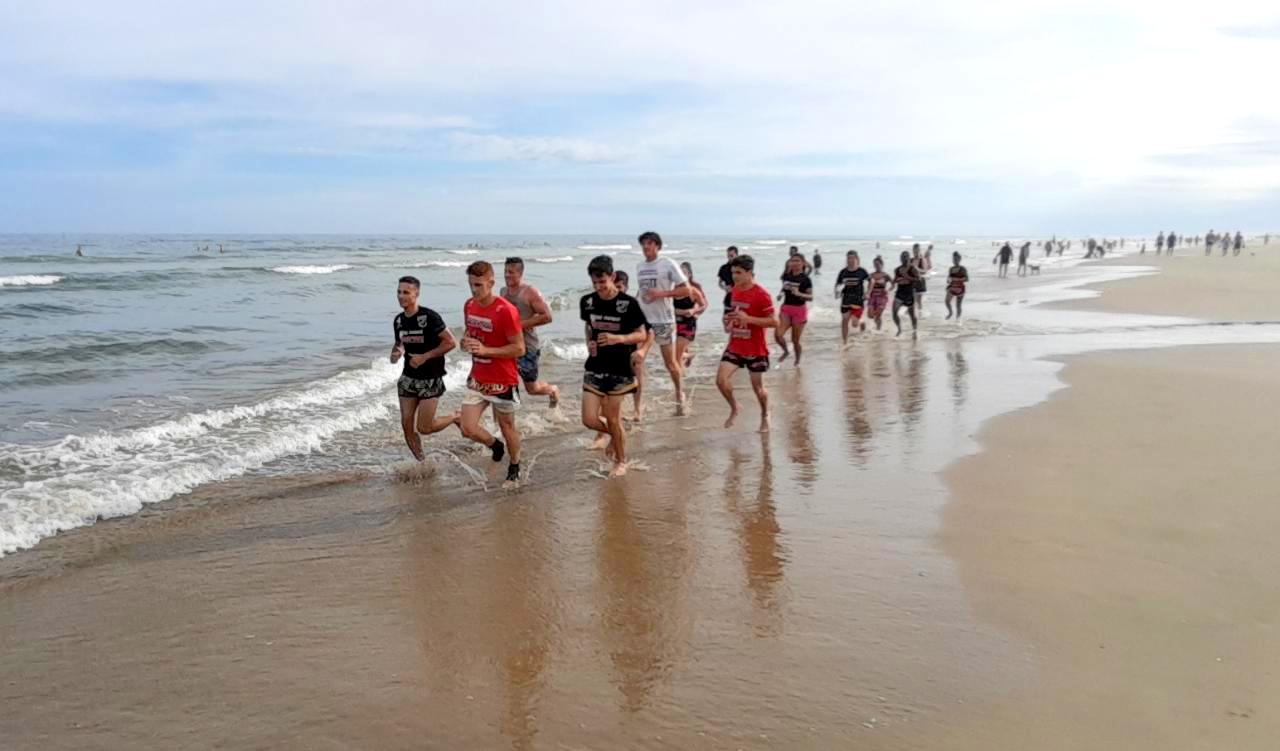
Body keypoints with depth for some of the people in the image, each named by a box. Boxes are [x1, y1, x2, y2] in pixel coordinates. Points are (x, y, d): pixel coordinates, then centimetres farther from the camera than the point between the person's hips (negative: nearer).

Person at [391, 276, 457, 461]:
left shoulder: (429, 317, -17)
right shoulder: (398, 320, 4)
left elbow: (451, 342, -18)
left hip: (430, 379, -6)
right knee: (407, 425, 4)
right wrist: (396, 353, -3)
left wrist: (425, 357, -21)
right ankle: (421, 462, 22)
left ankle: (456, 418, 22)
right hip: (408, 378, 6)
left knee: (424, 428, -6)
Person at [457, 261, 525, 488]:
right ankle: (495, 446, 30)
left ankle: (514, 469, 35)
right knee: (467, 428, -2)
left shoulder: (505, 311, -20)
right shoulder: (469, 306, 2)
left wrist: (485, 350, -26)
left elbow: (519, 349, -19)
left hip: (502, 382, -6)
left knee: (507, 427, 11)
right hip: (477, 380, 6)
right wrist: (466, 342, -6)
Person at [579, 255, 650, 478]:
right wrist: (589, 343, 4)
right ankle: (612, 434, 33)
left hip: (620, 369, -4)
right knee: (589, 419, -1)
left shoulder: (628, 304, -12)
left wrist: (619, 338, -26)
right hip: (594, 368, 4)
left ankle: (621, 461, 27)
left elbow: (642, 334, -10)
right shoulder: (587, 301, 1)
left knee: (613, 419, 4)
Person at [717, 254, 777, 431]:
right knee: (721, 380, -9)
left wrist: (748, 319, -27)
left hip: (755, 349, -5)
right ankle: (734, 408, 18)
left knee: (758, 387, 7)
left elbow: (774, 322, -20)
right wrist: (732, 321, 6)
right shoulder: (735, 290, 5)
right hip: (735, 346, 6)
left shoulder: (761, 294, -18)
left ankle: (765, 416, 35)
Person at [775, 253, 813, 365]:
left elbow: (811, 297, -14)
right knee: (777, 334, -15)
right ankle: (786, 351, 14)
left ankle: (797, 361, 29)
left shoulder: (805, 278, -11)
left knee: (795, 340, 4)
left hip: (799, 310, -4)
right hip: (786, 308, 4)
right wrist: (781, 294, -1)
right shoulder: (786, 275, 4)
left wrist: (799, 294, -31)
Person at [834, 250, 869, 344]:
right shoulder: (843, 272, 1)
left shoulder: (861, 271, -7)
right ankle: (845, 342, 17)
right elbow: (838, 284, 8)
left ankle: (862, 322, 28)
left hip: (858, 301, -3)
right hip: (845, 301, 3)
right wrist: (837, 291, -12)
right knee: (844, 321, 4)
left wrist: (867, 293, -7)